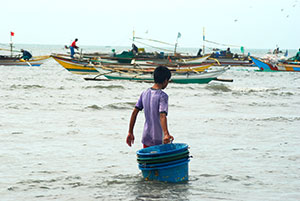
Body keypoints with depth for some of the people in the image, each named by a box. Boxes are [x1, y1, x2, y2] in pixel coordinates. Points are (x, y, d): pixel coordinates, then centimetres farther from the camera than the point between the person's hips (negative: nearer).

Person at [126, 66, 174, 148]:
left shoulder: (145, 93, 5)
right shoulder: (162, 96, -14)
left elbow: (134, 112, 6)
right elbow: (162, 116, -27)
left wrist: (130, 132, 12)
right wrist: (166, 134, -38)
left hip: (146, 138, 6)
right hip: (157, 140, -6)